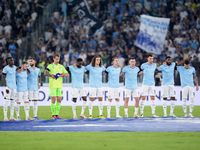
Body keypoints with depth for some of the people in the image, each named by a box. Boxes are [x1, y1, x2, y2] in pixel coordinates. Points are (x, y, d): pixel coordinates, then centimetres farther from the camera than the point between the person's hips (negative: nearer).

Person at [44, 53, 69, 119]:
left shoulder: (61, 66, 14)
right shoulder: (50, 66, 1)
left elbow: (67, 74, 9)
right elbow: (45, 73, -13)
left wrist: (61, 74, -8)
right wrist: (52, 75, -20)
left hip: (60, 86, 4)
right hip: (53, 85, -4)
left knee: (59, 100, 3)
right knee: (53, 99, -7)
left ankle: (57, 114, 10)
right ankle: (53, 115, -3)